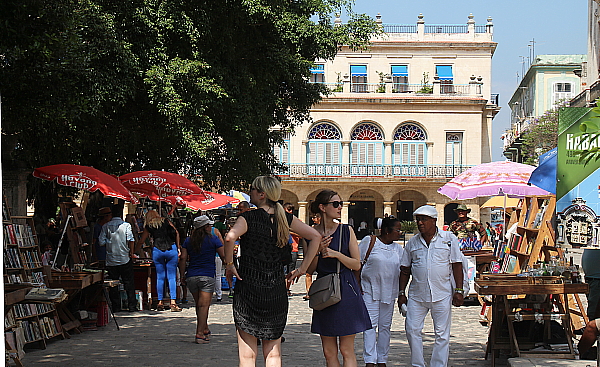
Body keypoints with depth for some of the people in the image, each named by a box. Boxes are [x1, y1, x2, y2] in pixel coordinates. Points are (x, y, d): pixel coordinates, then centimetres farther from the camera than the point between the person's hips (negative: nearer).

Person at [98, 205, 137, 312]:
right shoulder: (126, 225, -5)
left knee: (113, 284, 8)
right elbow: (130, 240, -14)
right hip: (125, 259, -1)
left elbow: (101, 242, -2)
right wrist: (131, 252, -1)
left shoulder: (106, 226, 1)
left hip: (111, 261, 1)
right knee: (129, 283, 5)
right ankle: (132, 306, 4)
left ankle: (116, 307, 7)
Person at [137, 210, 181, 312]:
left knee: (160, 277, 8)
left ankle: (160, 303, 8)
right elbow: (176, 233, 5)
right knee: (172, 277, 1)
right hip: (171, 250, 0)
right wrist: (178, 248, 9)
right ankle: (173, 303, -7)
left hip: (157, 251, 0)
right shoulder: (166, 222, 13)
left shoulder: (148, 226, 13)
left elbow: (141, 241, 21)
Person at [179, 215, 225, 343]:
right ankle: (200, 334, -12)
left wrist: (183, 275, 8)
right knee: (204, 305, -7)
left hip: (191, 276, 5)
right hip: (207, 276, -4)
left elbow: (183, 258, 4)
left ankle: (205, 329, 25)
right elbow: (223, 256, 0)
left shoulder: (188, 240, 10)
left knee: (199, 305, 16)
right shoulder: (213, 239, -1)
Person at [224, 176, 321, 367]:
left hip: (248, 288, -4)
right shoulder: (285, 218, 6)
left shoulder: (248, 218, -8)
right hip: (276, 291, 4)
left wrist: (229, 264, -14)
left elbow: (230, 237, -27)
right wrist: (302, 268, 7)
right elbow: (315, 237, 7)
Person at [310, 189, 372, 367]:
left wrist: (337, 254, -15)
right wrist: (318, 251, -9)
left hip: (346, 292, -2)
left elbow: (356, 264, 0)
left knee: (346, 350, -3)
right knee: (329, 352, 5)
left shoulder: (347, 231, 0)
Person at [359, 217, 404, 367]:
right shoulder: (369, 241, -5)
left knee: (385, 326, 8)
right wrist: (358, 287, -9)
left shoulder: (398, 249, 11)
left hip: (389, 293, 5)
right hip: (370, 291, -5)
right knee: (370, 325, -9)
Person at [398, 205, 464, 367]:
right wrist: (401, 293, 8)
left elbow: (457, 265, 1)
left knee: (442, 334, 1)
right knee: (412, 330, -1)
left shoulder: (449, 239, 3)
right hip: (416, 295, 2)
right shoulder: (412, 242, 10)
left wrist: (459, 291, -5)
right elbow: (405, 269, 14)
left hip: (441, 295, -2)